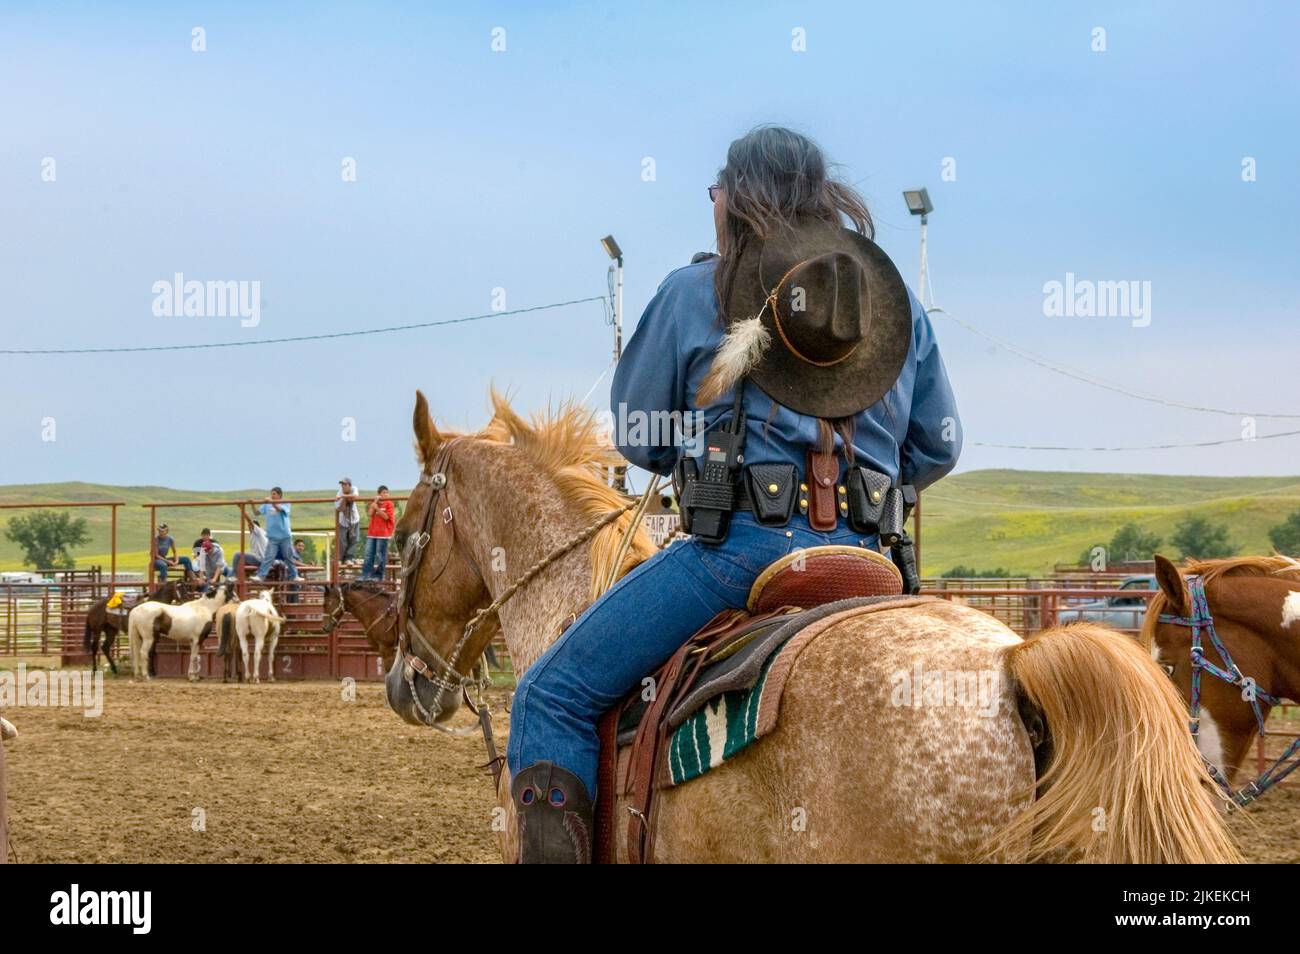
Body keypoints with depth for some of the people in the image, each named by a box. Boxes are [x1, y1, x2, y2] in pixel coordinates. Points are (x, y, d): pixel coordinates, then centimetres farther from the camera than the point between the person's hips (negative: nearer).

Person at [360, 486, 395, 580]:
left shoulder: (389, 504, -1)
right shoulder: (374, 503, 12)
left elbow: (386, 517, -11)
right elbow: (369, 514, -2)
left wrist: (377, 508, -17)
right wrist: (375, 502, -7)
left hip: (383, 533, -5)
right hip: (372, 533, 5)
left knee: (380, 555, -2)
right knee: (369, 554, 3)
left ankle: (378, 575, 3)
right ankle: (365, 574, 4)